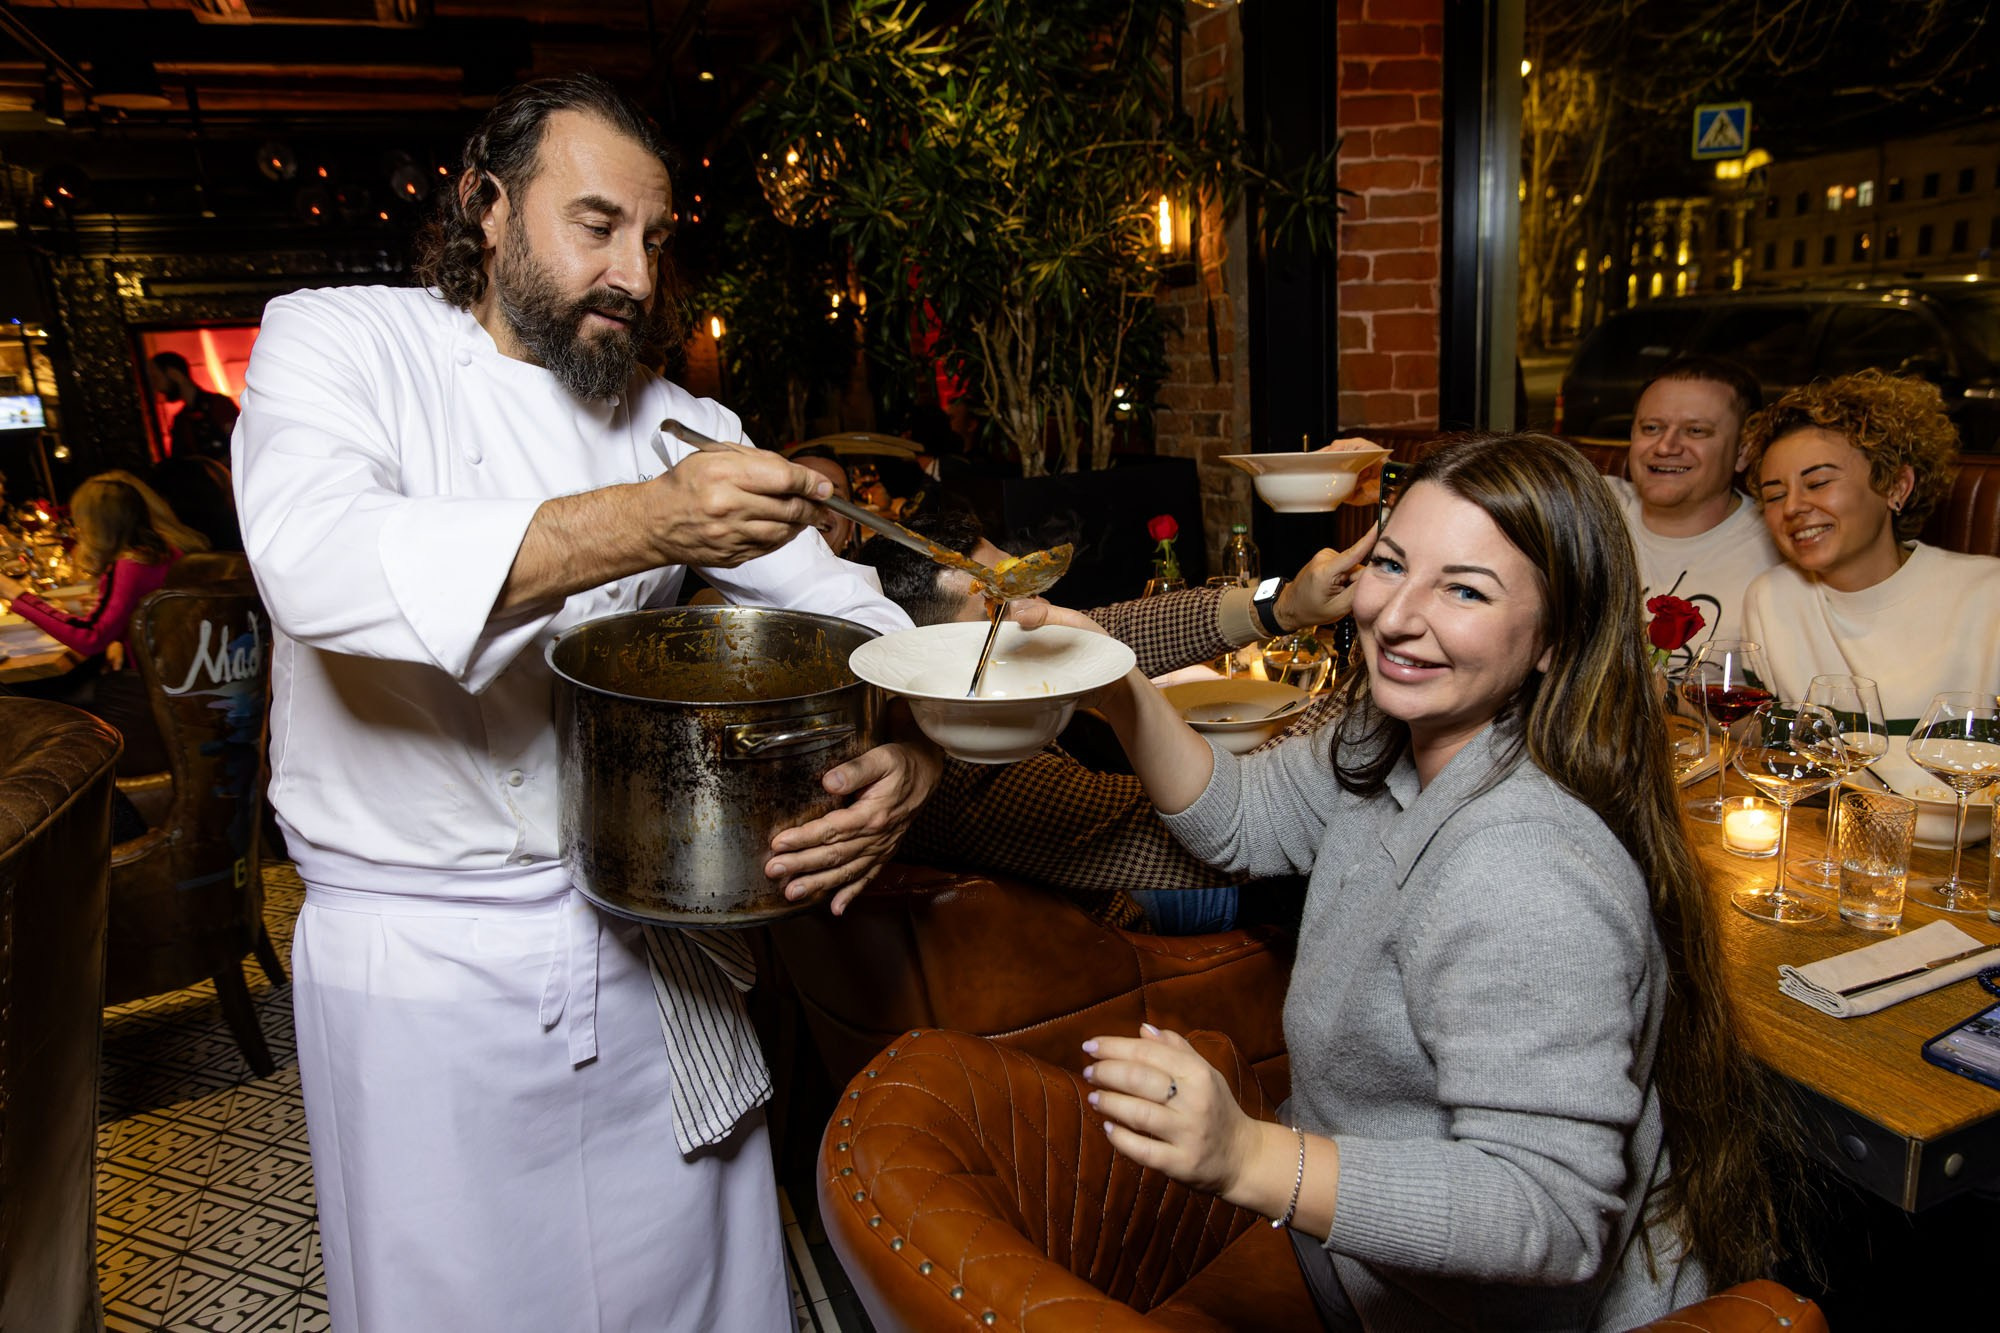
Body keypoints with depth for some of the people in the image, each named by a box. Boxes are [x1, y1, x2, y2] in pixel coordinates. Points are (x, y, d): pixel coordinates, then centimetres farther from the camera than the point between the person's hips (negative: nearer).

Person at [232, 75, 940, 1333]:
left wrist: (910, 750, -21)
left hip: (655, 941, 4)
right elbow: (320, 566, -26)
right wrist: (647, 524, -35)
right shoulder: (336, 342, -5)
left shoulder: (683, 423, 5)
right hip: (425, 952, -3)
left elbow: (841, 607, 0)